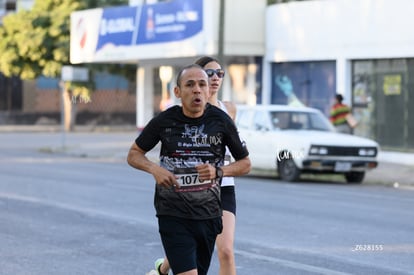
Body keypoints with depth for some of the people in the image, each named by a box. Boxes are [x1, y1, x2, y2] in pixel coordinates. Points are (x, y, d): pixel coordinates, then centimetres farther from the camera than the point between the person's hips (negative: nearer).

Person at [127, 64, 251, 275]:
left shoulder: (221, 121, -2)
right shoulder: (164, 121, -3)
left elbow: (245, 163, 8)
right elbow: (133, 154, 9)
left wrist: (219, 171, -12)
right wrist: (154, 169, -12)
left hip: (208, 215, 3)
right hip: (173, 215, -2)